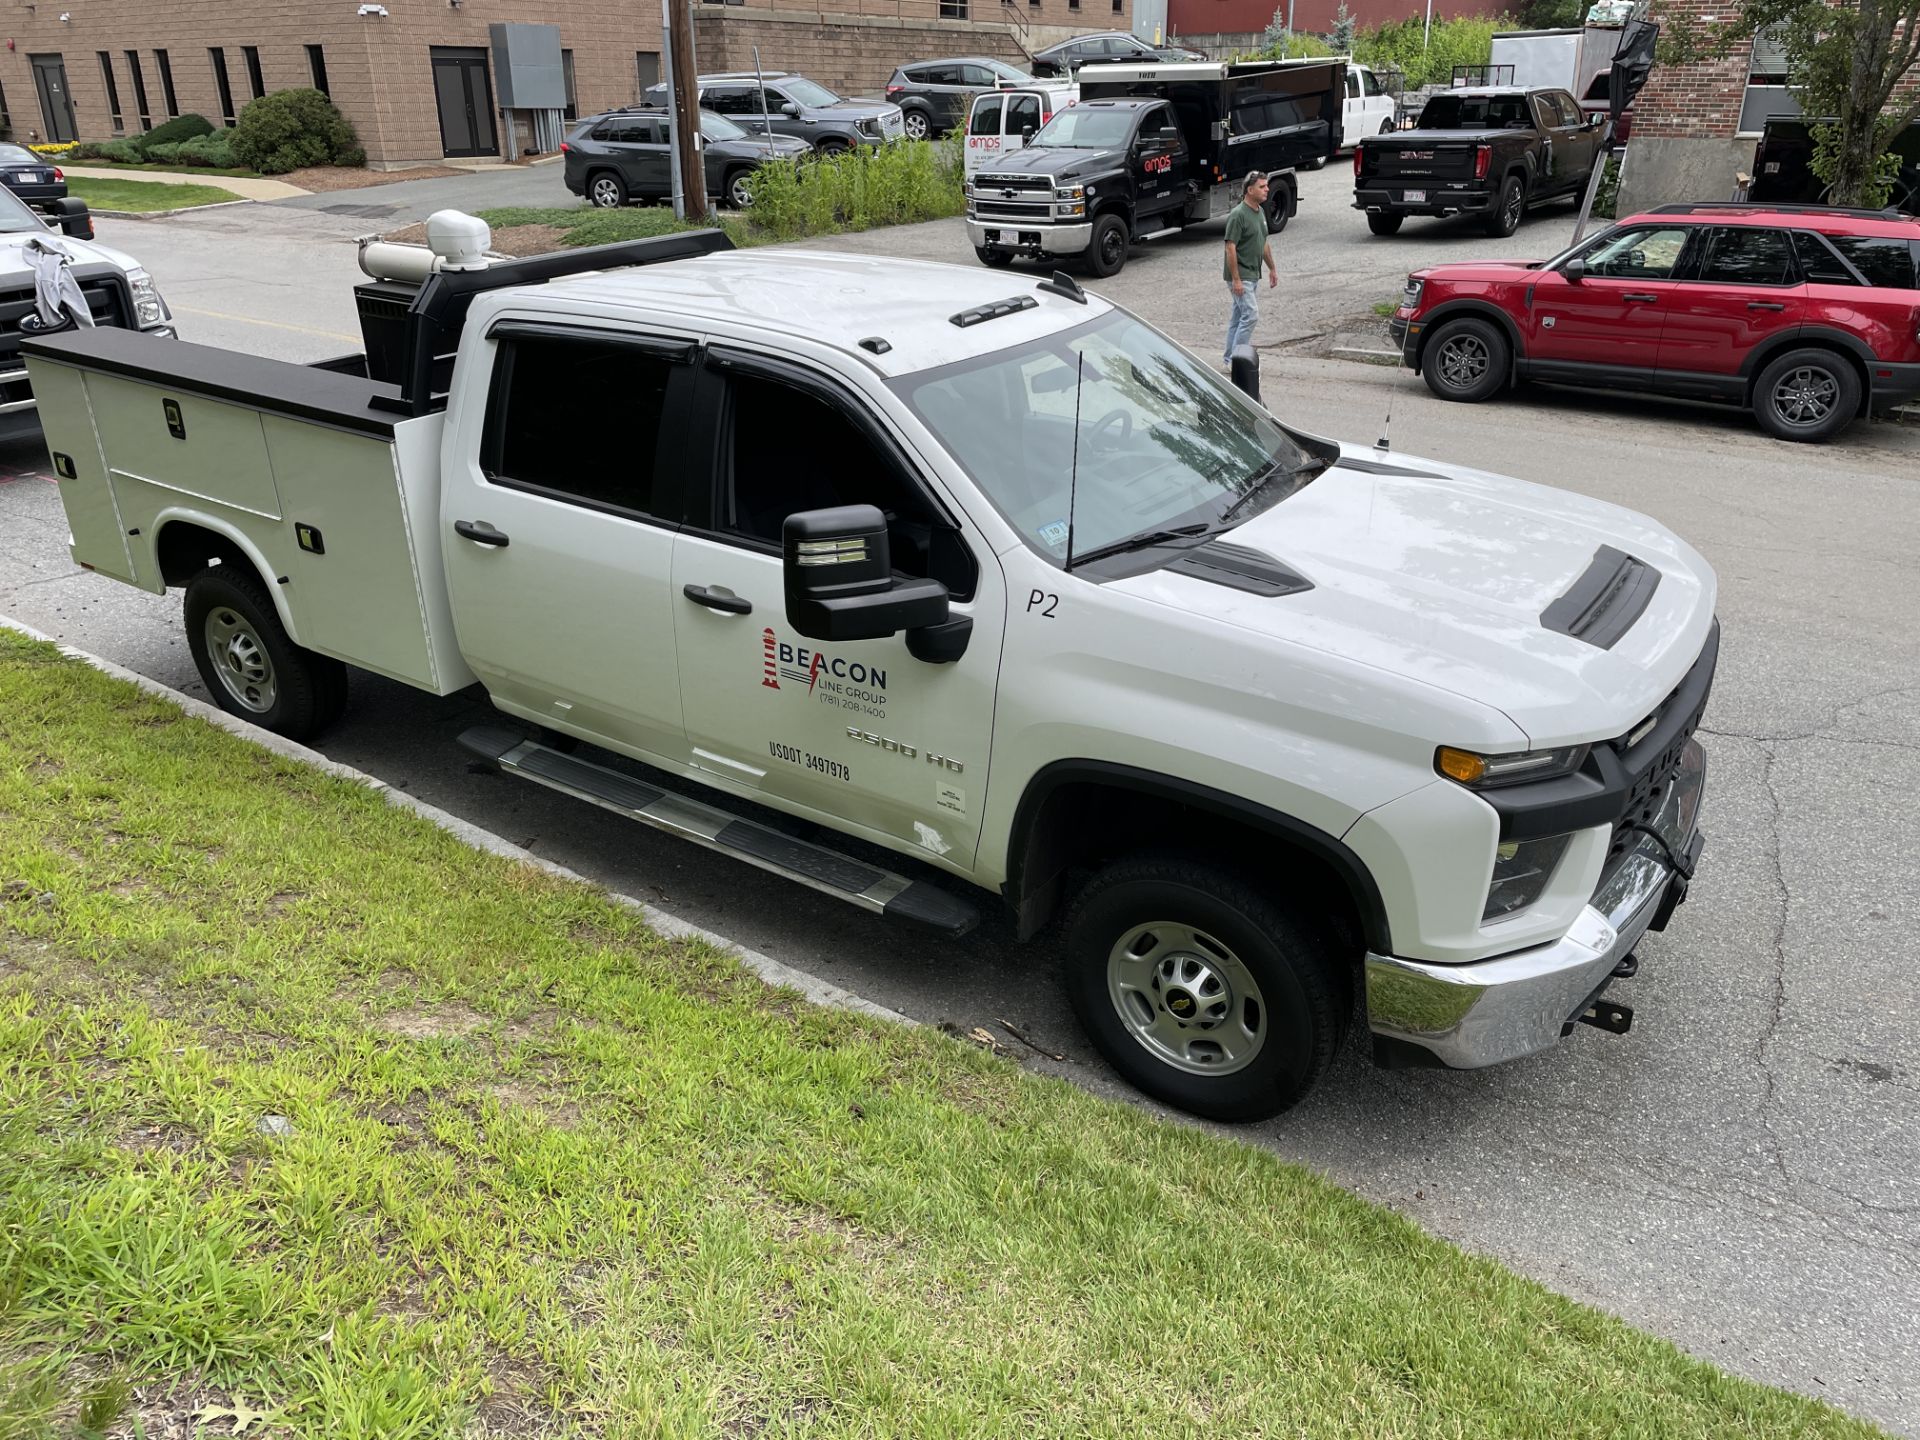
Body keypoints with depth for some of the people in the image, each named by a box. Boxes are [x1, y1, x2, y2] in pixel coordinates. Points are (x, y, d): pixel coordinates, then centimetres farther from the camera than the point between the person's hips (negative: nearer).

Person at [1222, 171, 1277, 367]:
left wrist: (1272, 269, 21)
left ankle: (1229, 357, 18)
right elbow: (1230, 248, -20)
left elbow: (1264, 243, 21)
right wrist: (1236, 279, -22)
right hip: (1241, 276, -9)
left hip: (1253, 275, 9)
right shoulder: (1238, 215, -17)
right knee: (1250, 314, -14)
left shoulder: (1260, 211, 11)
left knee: (1238, 315, 12)